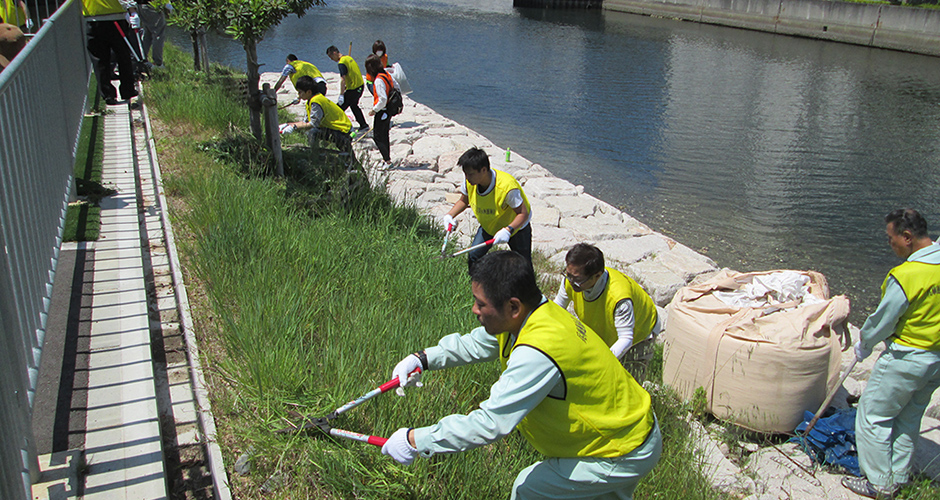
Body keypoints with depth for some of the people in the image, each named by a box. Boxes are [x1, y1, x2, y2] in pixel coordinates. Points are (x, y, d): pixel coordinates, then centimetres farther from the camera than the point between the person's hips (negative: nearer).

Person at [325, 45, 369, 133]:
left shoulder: (341, 63, -18)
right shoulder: (348, 58, 9)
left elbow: (343, 79, -25)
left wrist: (341, 95, -26)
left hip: (353, 89, -10)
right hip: (361, 85, 10)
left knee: (339, 108, -6)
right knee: (354, 106, 29)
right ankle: (364, 126, 37)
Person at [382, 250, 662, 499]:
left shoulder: (537, 354, -37)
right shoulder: (524, 318, -7)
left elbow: (489, 424, -36)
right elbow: (476, 344, 10)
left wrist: (415, 441, -27)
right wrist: (423, 359, -1)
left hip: (626, 455, -8)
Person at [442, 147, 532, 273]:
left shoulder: (507, 187, -39)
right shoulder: (469, 182, -21)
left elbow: (523, 213, -30)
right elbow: (463, 201, 0)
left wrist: (508, 230, -47)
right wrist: (450, 215, -18)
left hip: (515, 225, -5)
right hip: (488, 225, 5)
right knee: (473, 256, -7)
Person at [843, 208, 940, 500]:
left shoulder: (905, 276, -25)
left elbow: (883, 321, -15)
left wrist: (864, 344, 2)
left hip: (905, 359, -8)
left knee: (873, 416, 6)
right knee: (908, 419, 20)